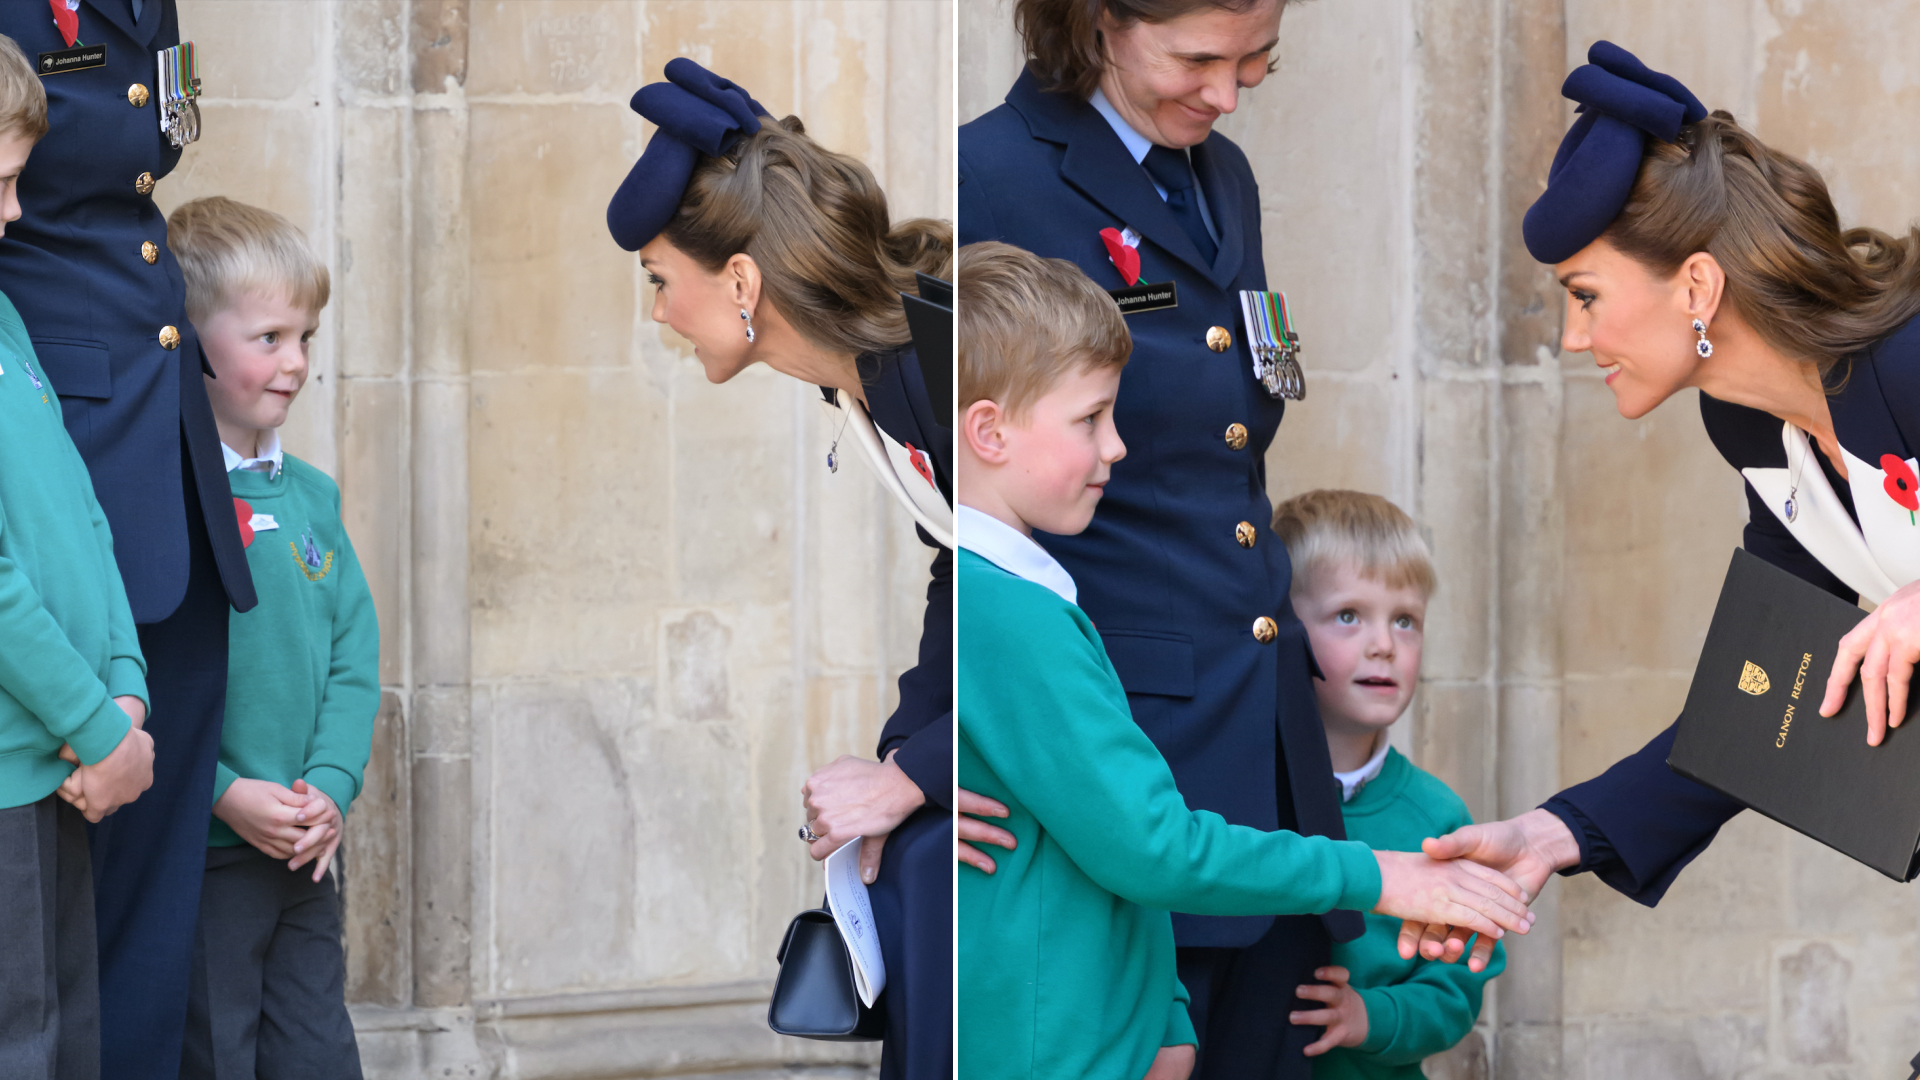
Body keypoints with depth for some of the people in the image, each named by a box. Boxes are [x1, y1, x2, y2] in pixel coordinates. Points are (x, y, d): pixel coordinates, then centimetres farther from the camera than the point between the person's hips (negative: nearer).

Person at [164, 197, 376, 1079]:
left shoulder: (309, 496, 11)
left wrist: (332, 784, -4)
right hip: (199, 855, -7)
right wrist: (224, 792, -18)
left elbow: (355, 652, 10)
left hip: (306, 850, 7)